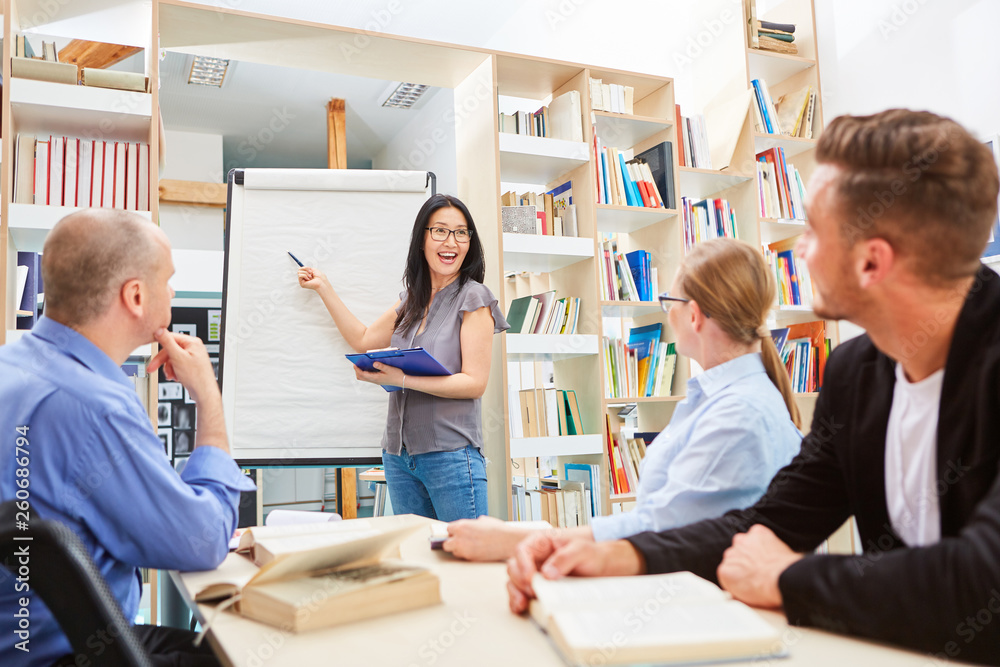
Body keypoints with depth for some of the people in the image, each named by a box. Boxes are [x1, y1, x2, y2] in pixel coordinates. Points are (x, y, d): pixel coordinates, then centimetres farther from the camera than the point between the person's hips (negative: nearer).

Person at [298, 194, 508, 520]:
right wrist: (323, 286, 22)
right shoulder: (411, 299, 13)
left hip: (450, 454, -6)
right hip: (400, 454, 7)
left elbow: (475, 382, -12)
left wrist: (402, 379, -20)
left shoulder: (473, 297, -6)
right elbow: (362, 339, 22)